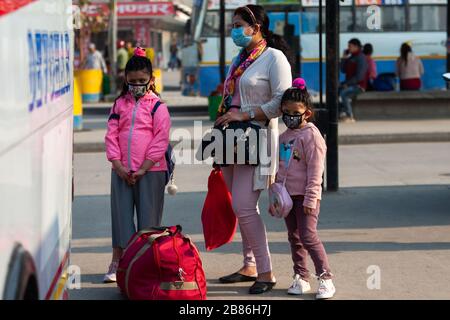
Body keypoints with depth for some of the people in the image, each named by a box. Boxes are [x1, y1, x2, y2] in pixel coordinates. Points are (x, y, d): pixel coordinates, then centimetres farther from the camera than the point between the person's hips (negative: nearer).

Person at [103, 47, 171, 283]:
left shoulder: (157, 106, -1)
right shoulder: (120, 104, 10)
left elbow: (160, 140, -7)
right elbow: (111, 135, 6)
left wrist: (143, 169, -13)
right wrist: (119, 166, -6)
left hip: (150, 171, -3)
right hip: (121, 171, 3)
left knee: (148, 219, 2)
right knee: (121, 216, 5)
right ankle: (116, 264, 10)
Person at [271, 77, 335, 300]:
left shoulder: (311, 135, -12)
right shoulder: (284, 136, 13)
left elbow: (315, 171, -16)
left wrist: (310, 198, -19)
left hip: (305, 196, -8)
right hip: (288, 195, 8)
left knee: (308, 237, -12)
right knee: (294, 237, 11)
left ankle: (325, 278, -7)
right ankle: (301, 277, 19)